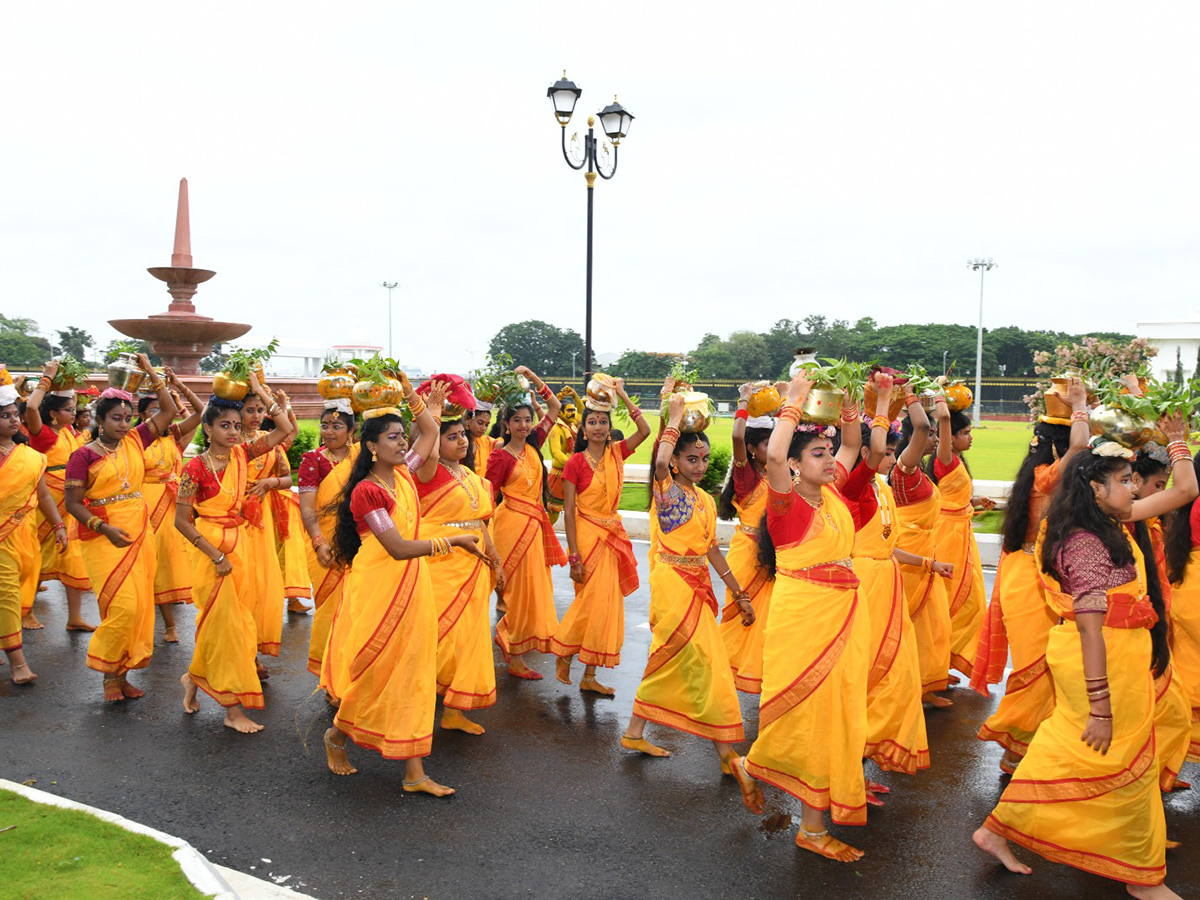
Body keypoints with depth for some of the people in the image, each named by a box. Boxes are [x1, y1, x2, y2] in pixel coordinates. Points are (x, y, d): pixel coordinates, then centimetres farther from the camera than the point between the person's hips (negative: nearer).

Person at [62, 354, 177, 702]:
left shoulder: (135, 441, 7)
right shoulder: (84, 455, -6)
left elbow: (168, 411, 9)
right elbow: (72, 503, -7)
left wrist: (151, 372, 5)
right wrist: (105, 528, -19)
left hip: (140, 534, 5)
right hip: (103, 539, -5)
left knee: (139, 606, 5)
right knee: (122, 605, -11)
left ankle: (122, 673, 17)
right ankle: (110, 675, 7)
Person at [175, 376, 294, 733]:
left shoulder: (241, 454, 1)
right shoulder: (196, 467, -14)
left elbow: (285, 430, -2)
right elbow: (182, 521, -14)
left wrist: (261, 393, -7)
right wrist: (216, 555, -17)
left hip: (239, 545, 6)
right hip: (210, 548, -6)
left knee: (239, 621, 13)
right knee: (224, 623, -2)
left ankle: (194, 677, 36)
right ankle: (233, 710, 7)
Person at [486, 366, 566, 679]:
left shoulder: (533, 444, 6)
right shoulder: (500, 456, -10)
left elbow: (554, 406, 13)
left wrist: (532, 377, 6)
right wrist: (484, 534, -14)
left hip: (535, 522, 7)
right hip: (513, 522, -7)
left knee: (534, 586, 13)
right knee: (521, 586, -1)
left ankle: (505, 635, 34)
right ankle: (516, 659, 10)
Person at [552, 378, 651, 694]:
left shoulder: (616, 453, 4)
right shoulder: (576, 462, -9)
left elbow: (645, 431, -9)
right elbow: (568, 511, -11)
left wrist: (622, 395, -8)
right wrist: (574, 556, -16)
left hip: (612, 536, 5)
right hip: (587, 536, -5)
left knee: (606, 604, 7)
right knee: (591, 602, -3)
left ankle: (590, 676, 15)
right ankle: (564, 655, 21)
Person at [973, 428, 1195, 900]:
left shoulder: (1110, 524, 7)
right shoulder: (1087, 543, -22)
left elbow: (1184, 489, 19)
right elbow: (1091, 629, -24)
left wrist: (1177, 440, 21)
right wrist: (1100, 707, -24)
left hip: (1116, 660, 10)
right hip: (1102, 666, -10)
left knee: (1065, 750, 16)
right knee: (1124, 764, 6)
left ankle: (998, 830, 26)